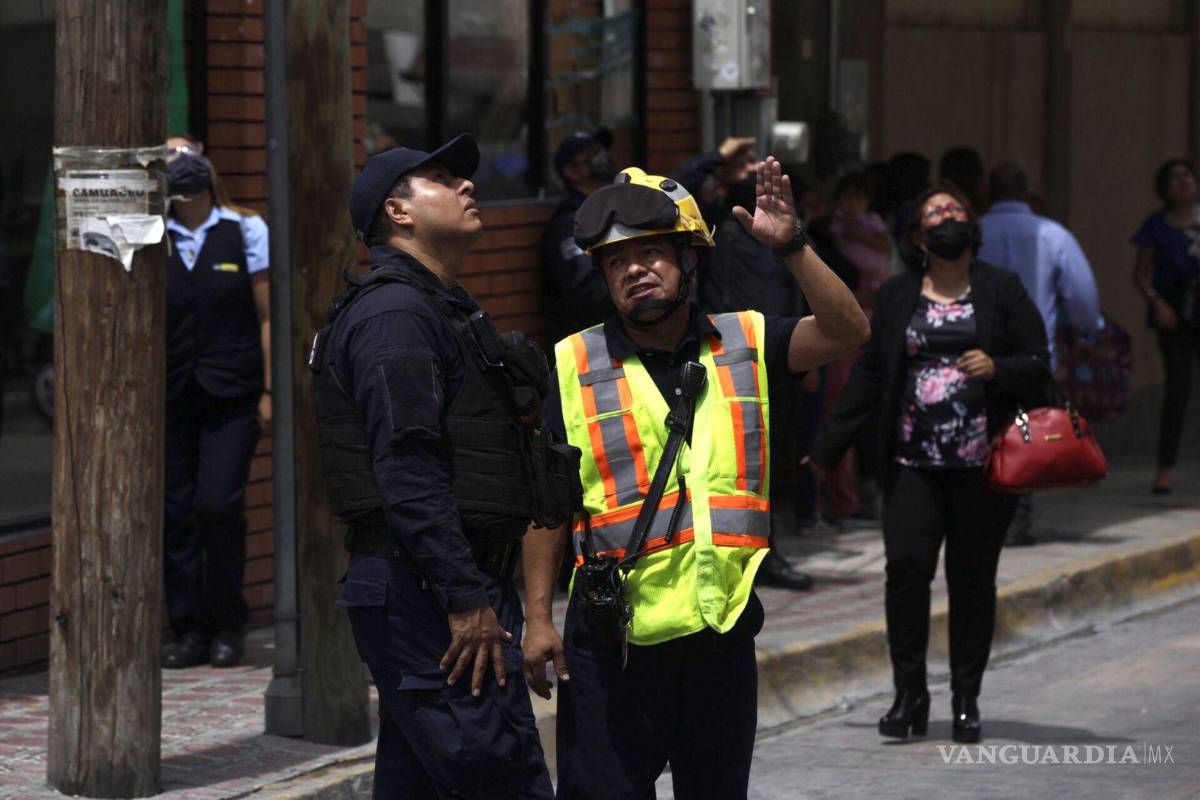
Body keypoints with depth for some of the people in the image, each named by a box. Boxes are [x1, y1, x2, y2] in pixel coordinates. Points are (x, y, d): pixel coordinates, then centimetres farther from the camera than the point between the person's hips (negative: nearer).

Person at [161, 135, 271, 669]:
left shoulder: (246, 232, 4)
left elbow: (268, 317, 5)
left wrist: (269, 390, 0)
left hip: (232, 395, -2)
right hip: (171, 398, 2)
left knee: (218, 505, -11)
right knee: (175, 511, 0)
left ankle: (225, 627, 4)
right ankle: (187, 628, 11)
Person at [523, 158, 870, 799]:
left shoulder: (744, 343, 8)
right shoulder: (577, 364, 3)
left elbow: (846, 332, -6)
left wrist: (791, 247, -18)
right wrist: (538, 618, -3)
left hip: (723, 626, 2)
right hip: (613, 637, -2)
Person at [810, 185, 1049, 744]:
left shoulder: (1003, 291, 6)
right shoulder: (896, 297, 10)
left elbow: (1038, 364, 4)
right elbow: (869, 374, 12)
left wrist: (997, 368, -17)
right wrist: (828, 447, 10)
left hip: (983, 466, -1)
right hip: (913, 463, 1)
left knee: (973, 579, 3)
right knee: (905, 566, -11)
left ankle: (966, 702, 14)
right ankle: (909, 694, 1)